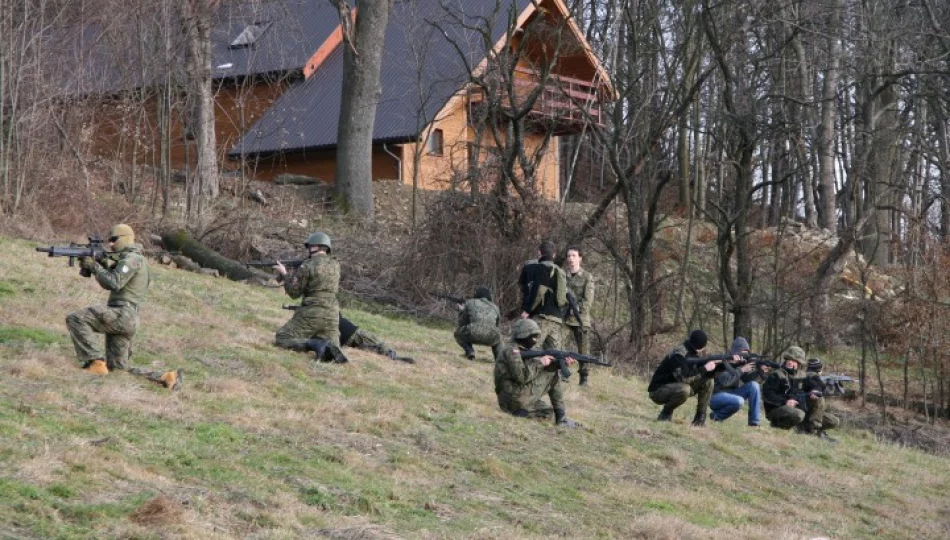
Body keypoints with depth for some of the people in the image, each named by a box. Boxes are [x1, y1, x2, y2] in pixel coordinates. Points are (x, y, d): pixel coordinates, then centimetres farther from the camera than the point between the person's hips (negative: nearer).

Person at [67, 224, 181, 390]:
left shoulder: (131, 258, -6)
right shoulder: (127, 259, 25)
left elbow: (113, 283, -18)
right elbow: (108, 283, 24)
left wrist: (94, 266, -8)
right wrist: (103, 265, 9)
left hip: (122, 315, -10)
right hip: (122, 319, 10)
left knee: (75, 319, -19)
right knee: (119, 369, 10)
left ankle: (95, 362, -20)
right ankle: (167, 377, 6)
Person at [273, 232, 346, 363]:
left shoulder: (307, 266, -8)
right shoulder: (335, 265, 11)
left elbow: (294, 292, -2)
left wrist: (284, 274, 11)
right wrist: (294, 274, 22)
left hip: (311, 314, -5)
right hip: (332, 314, 5)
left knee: (281, 339, 1)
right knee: (330, 349, 14)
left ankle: (316, 344, -21)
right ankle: (329, 348, -23)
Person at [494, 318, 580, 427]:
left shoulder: (524, 351, 17)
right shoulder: (511, 350, -11)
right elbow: (522, 377, -23)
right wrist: (540, 362, -13)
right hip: (517, 399, -10)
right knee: (553, 374, -1)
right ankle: (561, 418, 0)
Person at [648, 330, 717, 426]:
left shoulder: (695, 353, 2)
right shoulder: (679, 354, -26)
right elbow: (683, 378, -35)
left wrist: (714, 365, -15)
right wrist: (704, 369, -28)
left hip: (676, 387, 9)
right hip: (659, 390, -9)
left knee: (707, 381, -2)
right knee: (684, 389, -38)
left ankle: (700, 417, 0)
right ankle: (666, 413, -13)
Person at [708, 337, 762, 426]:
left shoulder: (741, 362, 5)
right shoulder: (723, 362, -15)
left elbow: (747, 380, -1)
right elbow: (725, 381, -29)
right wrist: (741, 370, -27)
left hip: (732, 394, 7)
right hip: (717, 396, -7)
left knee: (753, 385, -10)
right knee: (739, 401, -35)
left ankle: (754, 422, -9)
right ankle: (717, 416, -10)